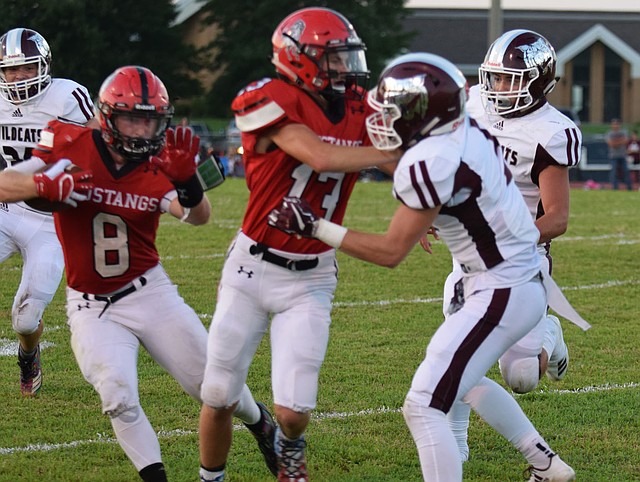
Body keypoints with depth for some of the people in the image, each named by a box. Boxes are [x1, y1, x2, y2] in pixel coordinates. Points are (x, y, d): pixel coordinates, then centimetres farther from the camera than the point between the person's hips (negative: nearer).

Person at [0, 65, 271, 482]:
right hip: (91, 306, -1)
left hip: (150, 291, 1)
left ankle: (260, 422, 39)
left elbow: (198, 216, -24)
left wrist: (187, 181, -44)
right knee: (119, 397, -19)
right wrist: (47, 185, -35)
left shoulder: (158, 167, -8)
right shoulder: (72, 146, -12)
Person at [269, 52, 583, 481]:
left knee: (424, 407, -9)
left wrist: (314, 226, -13)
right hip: (525, 281, 10)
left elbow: (391, 252, -17)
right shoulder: (469, 132, 1)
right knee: (465, 380, 32)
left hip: (501, 295, -10)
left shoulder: (430, 164, -23)